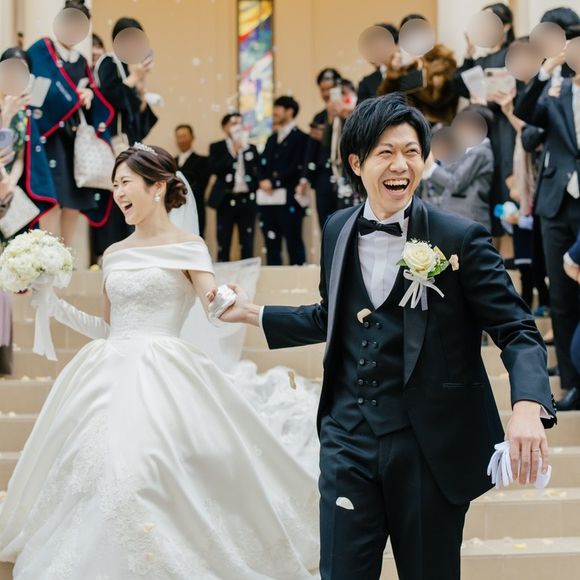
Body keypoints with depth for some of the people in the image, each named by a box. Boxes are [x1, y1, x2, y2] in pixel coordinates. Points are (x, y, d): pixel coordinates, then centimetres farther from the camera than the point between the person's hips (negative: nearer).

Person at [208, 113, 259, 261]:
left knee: (247, 244, 2)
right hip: (226, 200, -2)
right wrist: (233, 152, -12)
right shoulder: (217, 147, 5)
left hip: (246, 199, 2)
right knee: (223, 243, -2)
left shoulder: (251, 148, 13)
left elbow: (257, 172, 14)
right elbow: (214, 169, -9)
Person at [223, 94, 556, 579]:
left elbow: (518, 331, -10)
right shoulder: (339, 230, 5)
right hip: (349, 437, 3)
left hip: (430, 445, -3)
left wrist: (528, 407, -28)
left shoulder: (460, 238, -9)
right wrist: (251, 313, 23)